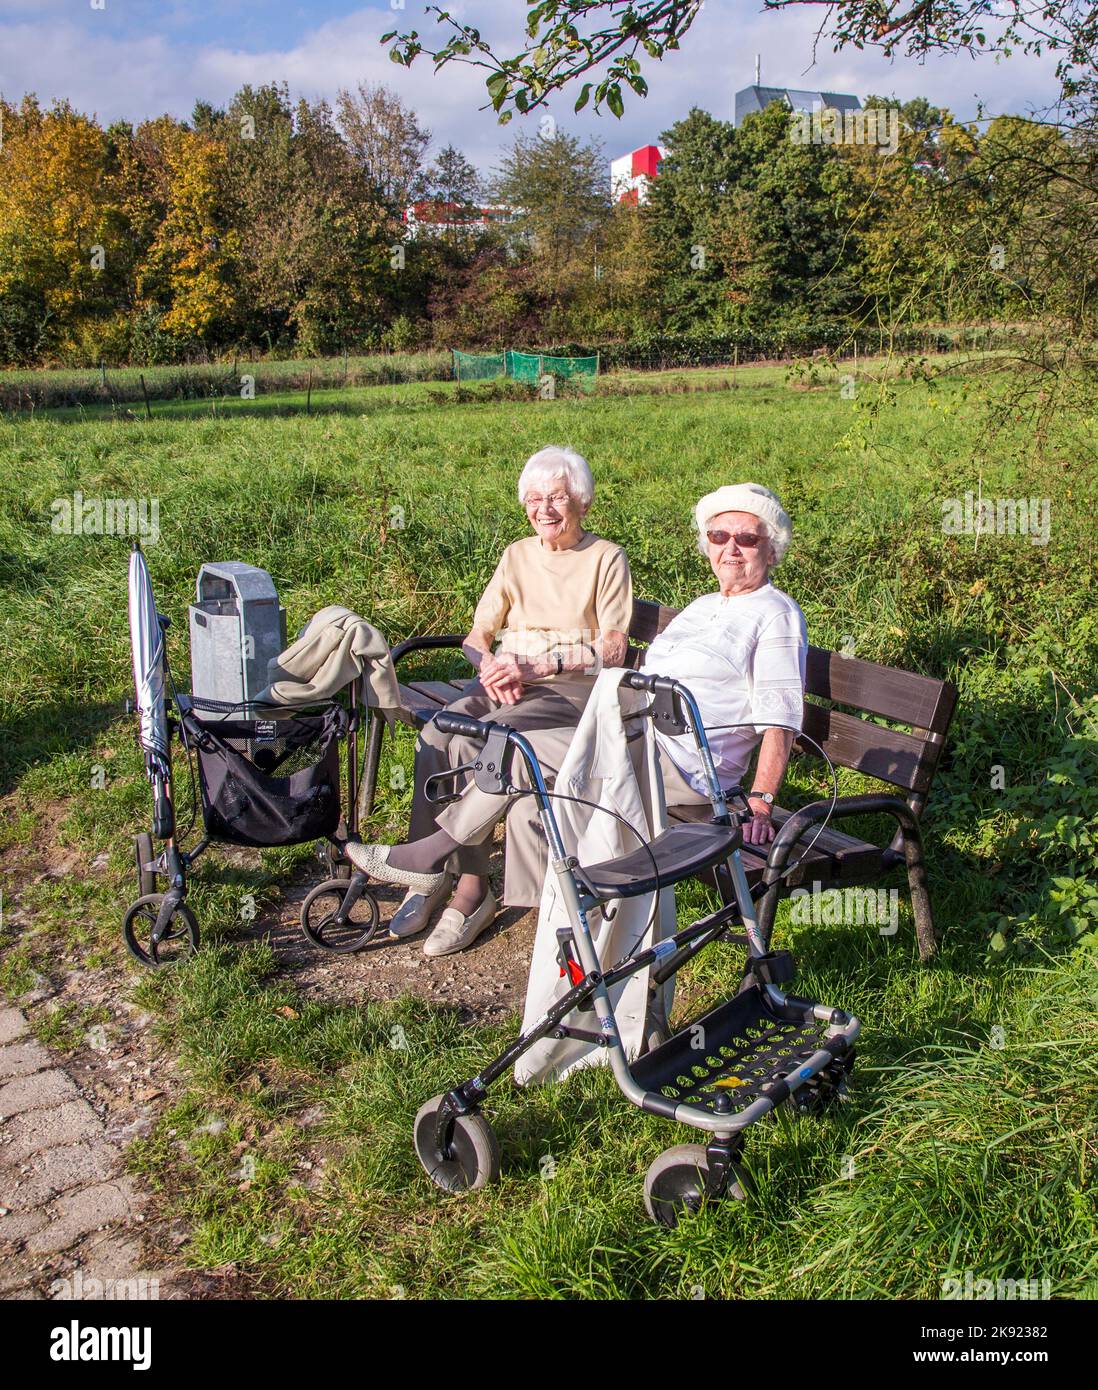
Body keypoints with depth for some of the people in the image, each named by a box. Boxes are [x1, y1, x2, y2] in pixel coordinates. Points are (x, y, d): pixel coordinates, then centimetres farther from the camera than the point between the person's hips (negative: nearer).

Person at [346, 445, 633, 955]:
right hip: (503, 681, 5)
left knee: (477, 741, -33)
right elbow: (477, 635, 17)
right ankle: (469, 884, -25)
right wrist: (493, 667, -7)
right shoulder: (517, 554, 20)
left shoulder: (606, 558, 6)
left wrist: (537, 665, -14)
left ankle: (430, 857, -22)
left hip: (572, 686, -5)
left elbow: (613, 649, -3)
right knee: (437, 735, -27)